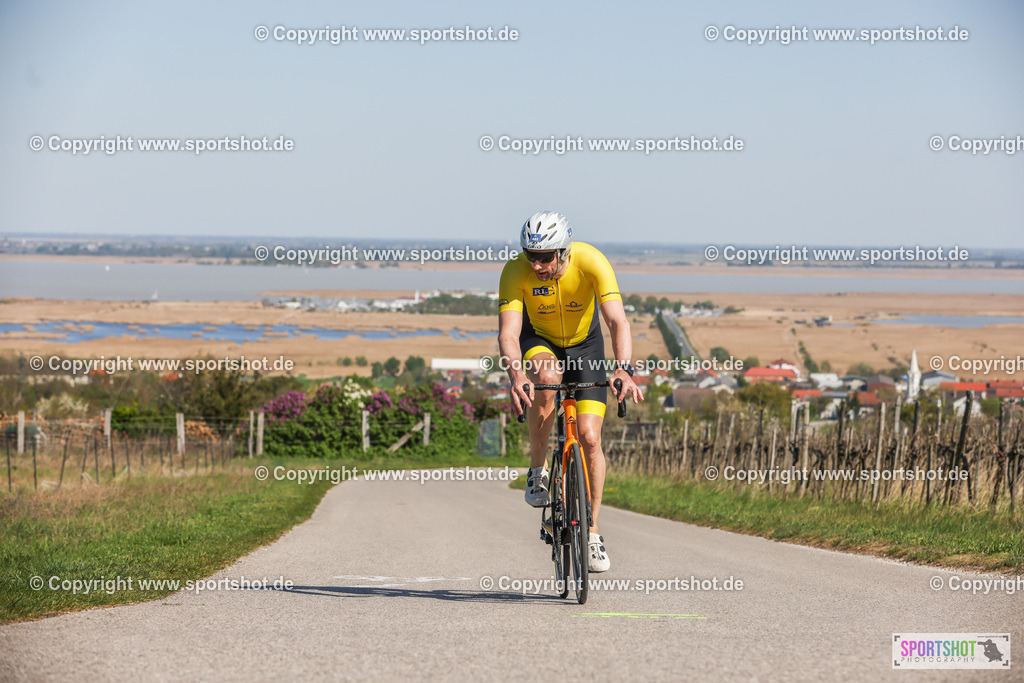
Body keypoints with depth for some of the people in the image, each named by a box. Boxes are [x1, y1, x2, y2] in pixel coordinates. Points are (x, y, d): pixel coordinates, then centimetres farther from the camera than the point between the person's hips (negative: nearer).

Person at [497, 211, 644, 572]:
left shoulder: (591, 262, -32)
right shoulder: (516, 272, -30)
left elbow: (618, 321, -39)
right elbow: (508, 333, -37)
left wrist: (624, 369, -56)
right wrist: (516, 375, -56)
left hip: (584, 343, 0)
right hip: (539, 341, 0)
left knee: (589, 437, -11)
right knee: (547, 377, -36)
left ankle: (591, 532, 4)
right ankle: (537, 470, -15)